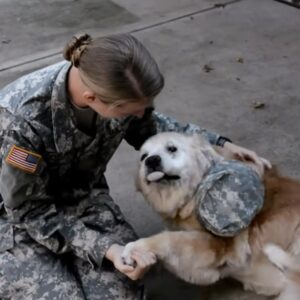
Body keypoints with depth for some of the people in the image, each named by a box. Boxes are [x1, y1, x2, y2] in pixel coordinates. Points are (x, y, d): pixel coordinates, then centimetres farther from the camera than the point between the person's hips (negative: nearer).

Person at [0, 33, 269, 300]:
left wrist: (220, 144, -3)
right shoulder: (22, 119, -36)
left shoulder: (119, 89, -21)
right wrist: (105, 247, -30)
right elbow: (31, 212, -22)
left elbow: (147, 128, 3)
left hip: (82, 195, 3)